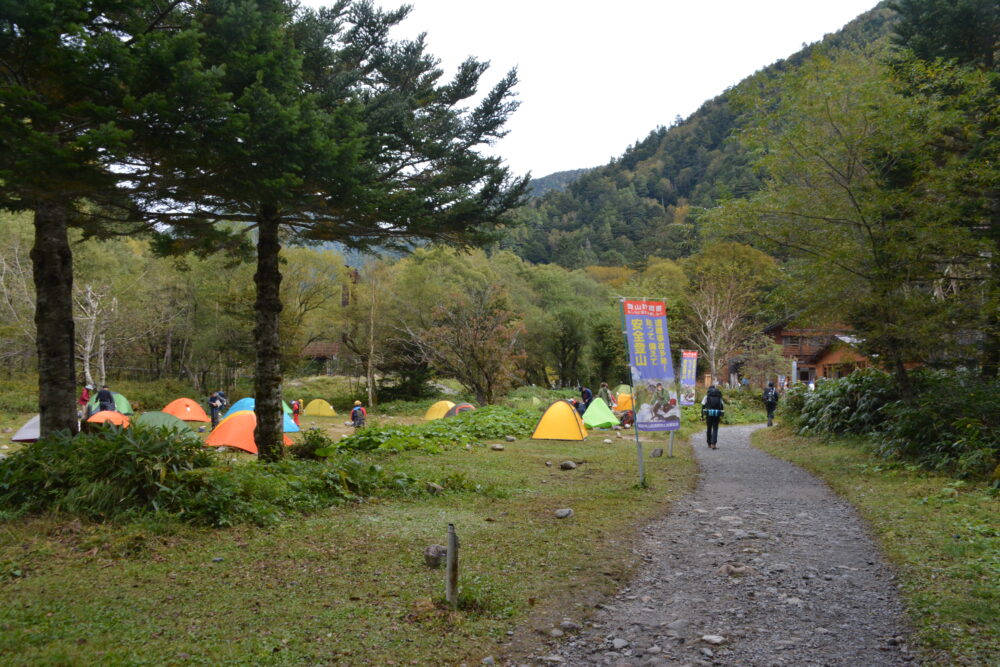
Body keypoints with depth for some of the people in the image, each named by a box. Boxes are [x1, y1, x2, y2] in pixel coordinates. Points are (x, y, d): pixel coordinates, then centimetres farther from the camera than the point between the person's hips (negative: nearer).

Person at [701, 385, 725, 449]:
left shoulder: (706, 396, 8)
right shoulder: (719, 397, 15)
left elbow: (703, 406, 1)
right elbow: (722, 406, 11)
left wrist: (702, 416, 3)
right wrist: (721, 416, 13)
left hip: (709, 415, -1)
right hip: (717, 415, 1)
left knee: (709, 429, 13)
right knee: (715, 430, 2)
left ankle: (709, 444, 19)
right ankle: (713, 444, -13)